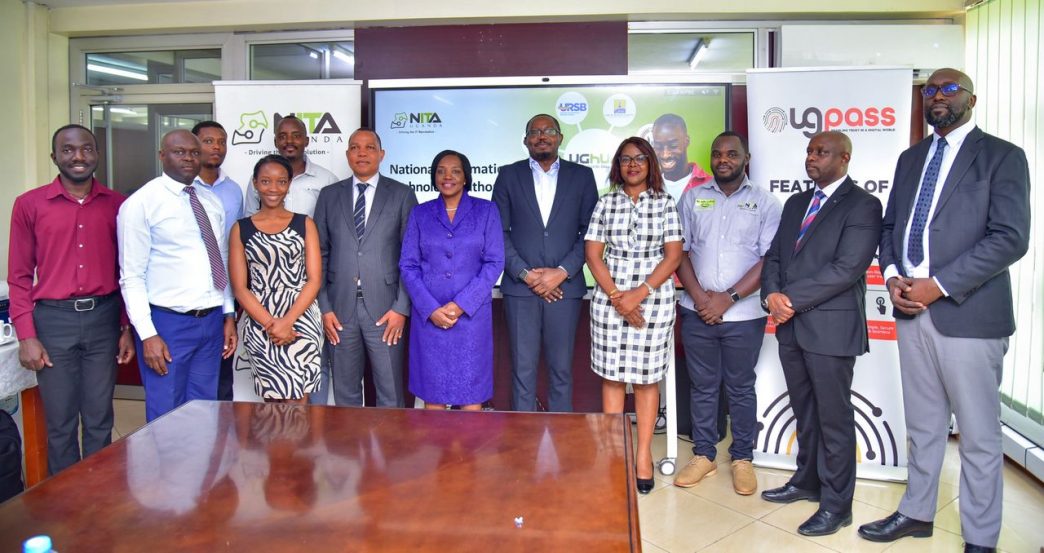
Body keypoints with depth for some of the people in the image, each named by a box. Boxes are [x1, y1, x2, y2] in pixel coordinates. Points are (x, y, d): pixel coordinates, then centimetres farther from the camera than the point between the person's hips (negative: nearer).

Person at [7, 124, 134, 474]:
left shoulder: (116, 205, 4)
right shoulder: (30, 204, 0)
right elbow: (19, 275, 2)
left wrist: (128, 328, 6)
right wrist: (26, 336, -4)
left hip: (104, 318, 1)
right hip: (53, 320, -1)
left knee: (100, 420, 11)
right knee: (60, 423, 8)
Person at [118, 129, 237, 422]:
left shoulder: (212, 202, 10)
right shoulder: (140, 204, -8)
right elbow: (131, 277, -10)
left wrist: (228, 315, 11)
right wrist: (147, 334, -15)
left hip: (212, 321, 5)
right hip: (168, 323, -5)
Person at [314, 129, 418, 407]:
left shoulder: (402, 195, 3)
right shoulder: (329, 195, 10)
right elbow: (320, 253, 8)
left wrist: (401, 308, -7)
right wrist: (324, 308, 1)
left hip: (385, 309, -2)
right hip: (340, 310, 2)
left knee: (390, 395, 3)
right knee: (345, 393, 11)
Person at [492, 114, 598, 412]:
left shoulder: (582, 176, 8)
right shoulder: (508, 175, 8)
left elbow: (590, 232, 3)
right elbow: (498, 232, 2)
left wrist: (562, 271, -9)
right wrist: (525, 274, -8)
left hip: (565, 286, 0)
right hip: (520, 287, 0)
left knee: (561, 370, 6)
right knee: (523, 370, 3)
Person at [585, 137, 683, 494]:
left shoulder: (664, 203, 4)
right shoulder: (606, 203, 6)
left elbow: (673, 255, -2)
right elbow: (593, 254, 2)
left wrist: (639, 294, -12)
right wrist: (616, 296, -9)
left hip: (654, 299, -1)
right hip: (610, 300, 1)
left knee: (646, 378, 5)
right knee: (611, 376, 6)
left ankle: (643, 454, 17)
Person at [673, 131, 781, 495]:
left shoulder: (765, 203, 1)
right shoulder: (692, 198, 8)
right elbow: (680, 251, 5)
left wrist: (728, 298, -13)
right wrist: (699, 296, -8)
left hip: (743, 314, -2)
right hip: (697, 312, 2)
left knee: (741, 388, 9)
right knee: (702, 386, 11)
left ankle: (743, 458, 23)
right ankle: (703, 455, 23)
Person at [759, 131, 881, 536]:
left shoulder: (862, 205, -7)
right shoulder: (796, 203, 16)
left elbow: (847, 267, -18)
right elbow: (774, 256, 12)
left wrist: (792, 299, -16)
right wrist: (772, 296, -7)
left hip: (831, 326, -7)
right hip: (790, 324, 7)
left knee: (834, 416, 3)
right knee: (804, 410, 18)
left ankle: (836, 504, 16)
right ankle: (808, 480, 34)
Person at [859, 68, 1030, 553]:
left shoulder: (1001, 156, -3)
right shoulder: (910, 159, 15)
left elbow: (1010, 237, -12)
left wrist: (938, 285, -17)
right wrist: (892, 275, -2)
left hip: (968, 313, -5)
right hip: (911, 310, 5)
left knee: (978, 435, 5)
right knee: (923, 426, 17)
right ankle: (916, 513, 31)